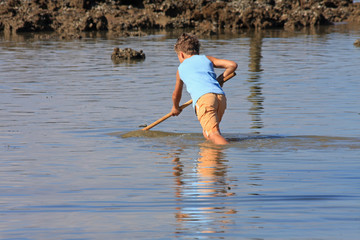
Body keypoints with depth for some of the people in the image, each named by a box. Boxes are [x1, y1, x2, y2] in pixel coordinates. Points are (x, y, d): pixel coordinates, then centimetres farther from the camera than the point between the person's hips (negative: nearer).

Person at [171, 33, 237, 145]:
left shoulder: (181, 68, 28)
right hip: (221, 96, 4)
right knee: (207, 132, 19)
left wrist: (175, 108, 62)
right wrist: (221, 78, 35)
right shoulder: (206, 59, 29)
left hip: (203, 97, -4)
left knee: (212, 134, -19)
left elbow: (176, 94, 42)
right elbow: (233, 65, 19)